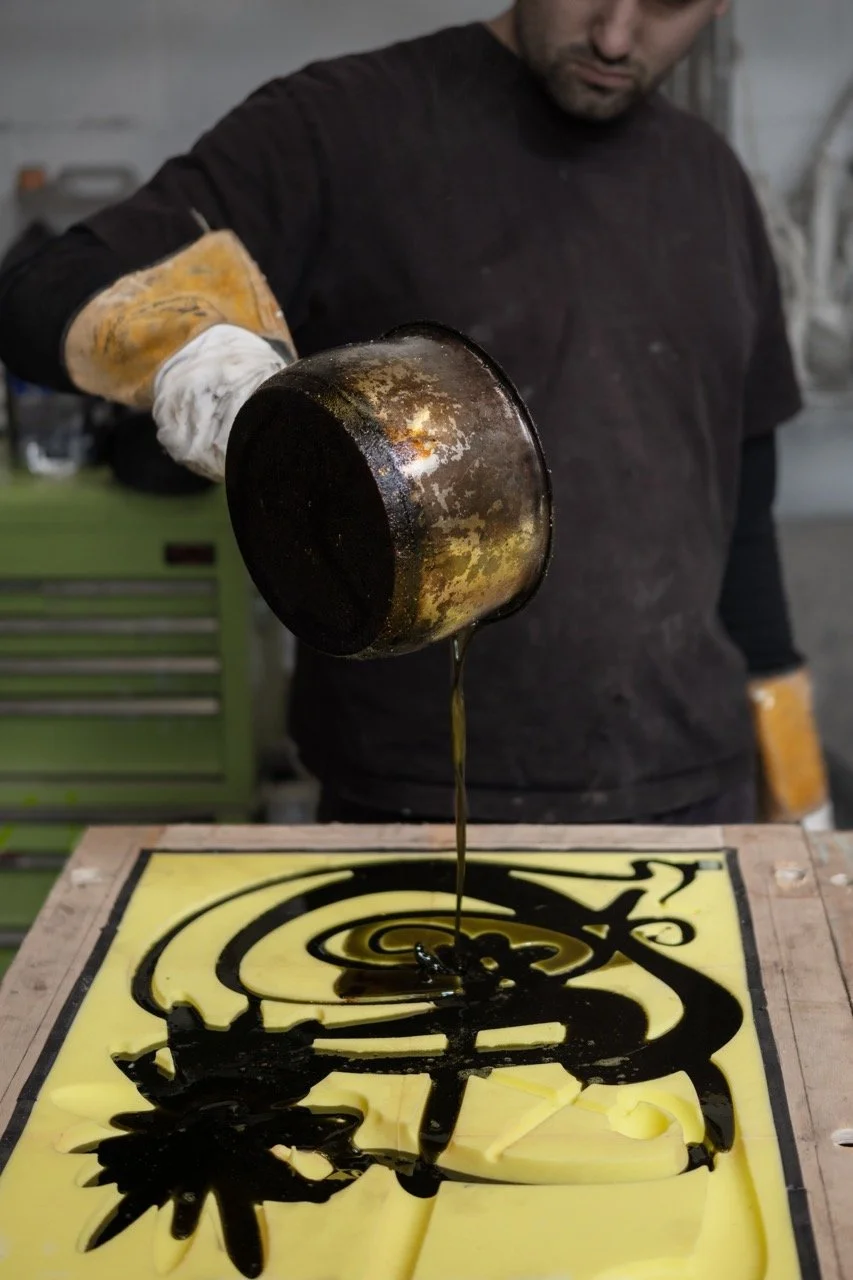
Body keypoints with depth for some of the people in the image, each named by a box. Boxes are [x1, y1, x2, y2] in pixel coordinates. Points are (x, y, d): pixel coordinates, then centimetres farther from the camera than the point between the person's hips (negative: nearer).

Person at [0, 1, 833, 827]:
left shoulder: (711, 181, 9)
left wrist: (790, 779, 14)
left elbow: (736, 506, 14)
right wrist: (179, 340, -36)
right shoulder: (345, 126, -8)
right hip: (416, 804, -4)